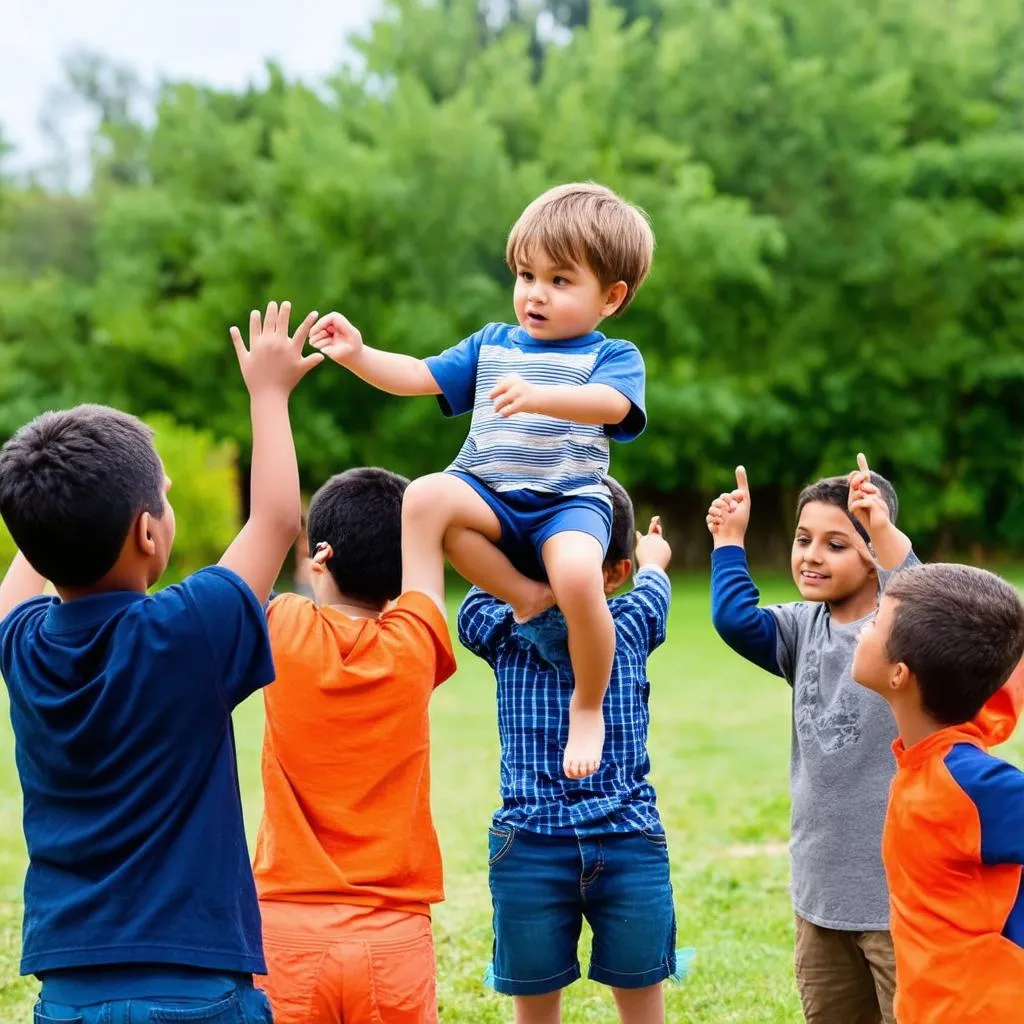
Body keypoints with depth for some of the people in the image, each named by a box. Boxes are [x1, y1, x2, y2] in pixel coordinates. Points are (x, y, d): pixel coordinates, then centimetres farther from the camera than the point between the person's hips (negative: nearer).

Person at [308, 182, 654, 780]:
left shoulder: (613, 357, 4)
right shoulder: (491, 346, 20)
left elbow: (611, 404, -20)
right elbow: (420, 377, 16)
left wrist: (538, 396, -38)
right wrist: (359, 355, -4)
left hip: (569, 502, -4)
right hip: (490, 493, 4)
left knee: (577, 576, -36)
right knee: (425, 495, -29)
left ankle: (588, 708, -11)